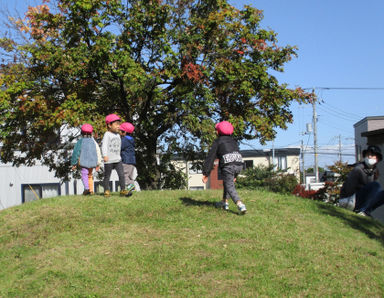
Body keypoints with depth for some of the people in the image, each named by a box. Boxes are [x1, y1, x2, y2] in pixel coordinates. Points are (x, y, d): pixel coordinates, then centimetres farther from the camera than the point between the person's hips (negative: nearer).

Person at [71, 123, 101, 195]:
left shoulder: (80, 142, -4)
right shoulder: (93, 142, 6)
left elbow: (76, 153, -4)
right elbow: (98, 153, 6)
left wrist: (74, 163, 3)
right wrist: (98, 164, 13)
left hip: (83, 162, -4)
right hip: (92, 162, 4)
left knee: (84, 175, -9)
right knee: (90, 175, 17)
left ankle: (86, 188, -30)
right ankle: (91, 190, 20)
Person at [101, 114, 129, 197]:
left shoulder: (118, 135, 14)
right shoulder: (107, 134, -8)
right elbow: (104, 145, -17)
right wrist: (105, 155, -28)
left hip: (117, 159, 6)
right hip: (109, 160, -6)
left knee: (121, 175, -4)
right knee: (107, 176, 4)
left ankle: (123, 190, 0)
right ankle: (106, 191, 14)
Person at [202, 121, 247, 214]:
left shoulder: (218, 141, 9)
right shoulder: (233, 141, 27)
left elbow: (210, 157, 2)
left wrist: (205, 173, 1)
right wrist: (235, 175, 39)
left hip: (228, 165, -6)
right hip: (239, 164, 6)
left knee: (230, 186, -4)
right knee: (228, 182, 27)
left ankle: (240, 205, -24)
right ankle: (224, 202, 30)